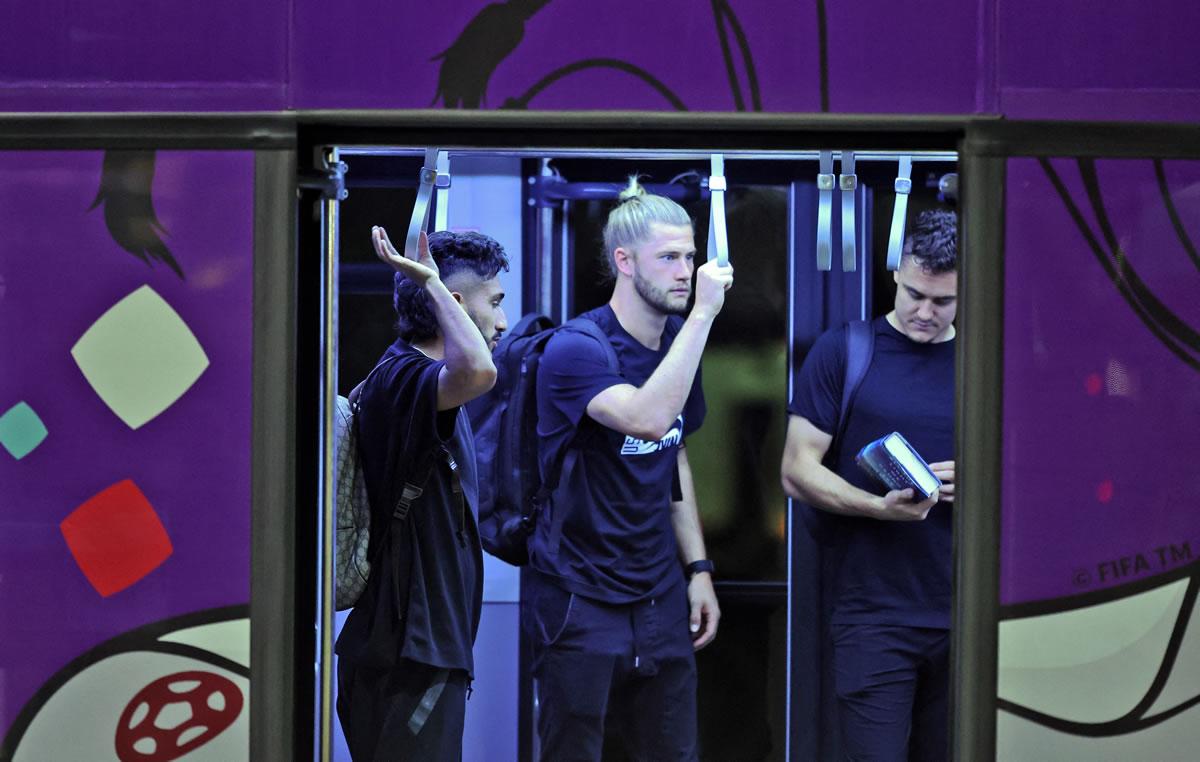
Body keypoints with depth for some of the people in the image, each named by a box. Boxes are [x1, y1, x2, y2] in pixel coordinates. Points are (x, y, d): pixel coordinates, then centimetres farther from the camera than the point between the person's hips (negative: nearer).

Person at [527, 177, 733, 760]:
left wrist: (697, 570, 12)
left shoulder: (677, 343, 9)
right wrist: (703, 314, -30)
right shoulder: (575, 349, -15)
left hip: (660, 598, 7)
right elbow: (649, 417, -33)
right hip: (581, 601, -6)